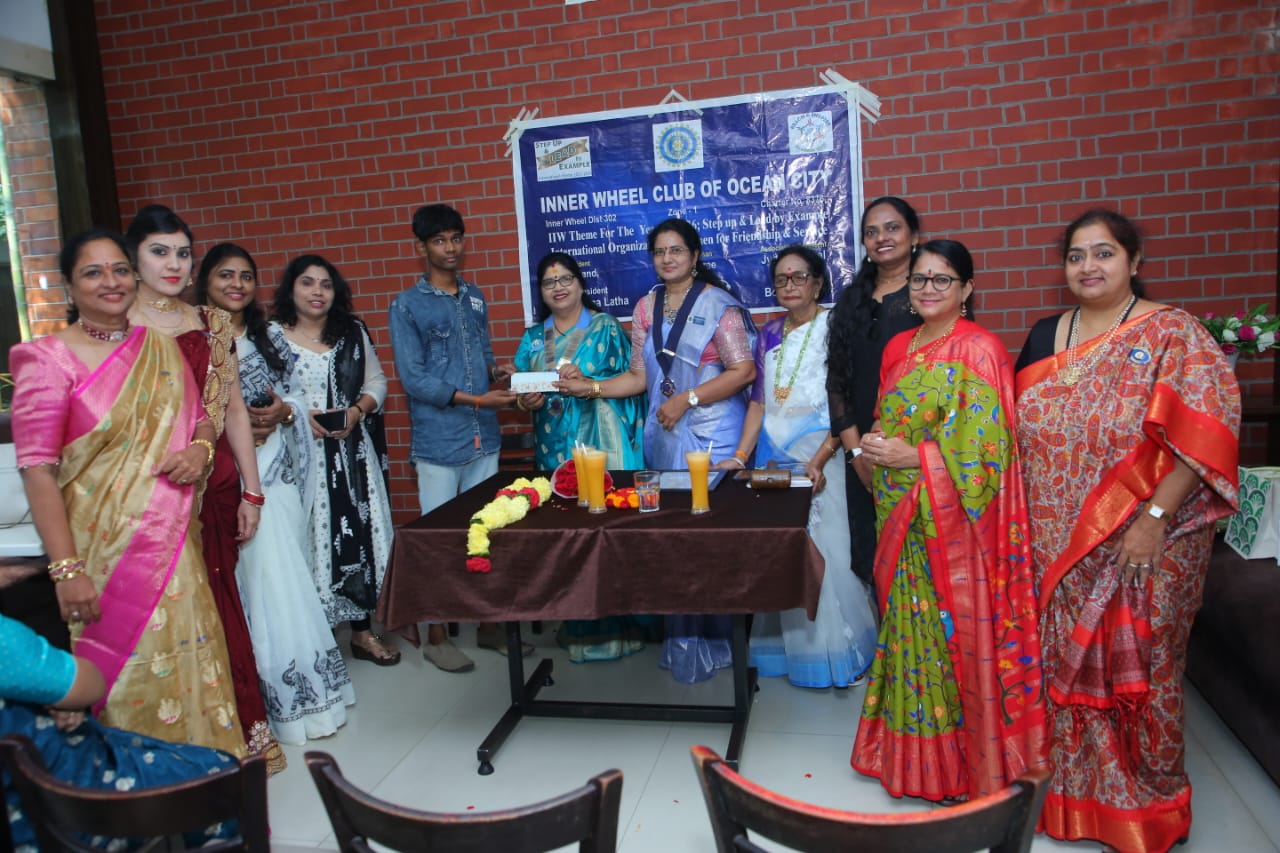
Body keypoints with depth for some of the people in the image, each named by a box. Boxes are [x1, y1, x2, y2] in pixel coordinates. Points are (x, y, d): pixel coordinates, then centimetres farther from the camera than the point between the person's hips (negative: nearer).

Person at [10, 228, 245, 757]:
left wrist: (200, 448, -6)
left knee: (186, 664, 12)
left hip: (174, 544, 5)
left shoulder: (160, 349, 8)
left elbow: (200, 416, 19)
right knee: (128, 677, 3)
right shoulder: (50, 360, -7)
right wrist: (66, 569, -15)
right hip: (105, 550, -4)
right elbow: (37, 470, -11)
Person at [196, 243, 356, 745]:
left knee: (288, 575, 7)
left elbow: (294, 397, 14)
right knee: (260, 578, -3)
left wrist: (282, 412, -7)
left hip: (276, 469, 4)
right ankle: (284, 698, 9)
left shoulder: (270, 336, 12)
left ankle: (303, 687, 20)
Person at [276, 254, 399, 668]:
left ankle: (363, 631, 18)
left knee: (358, 533, 5)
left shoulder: (353, 332, 11)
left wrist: (357, 411, -6)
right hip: (299, 455, -3)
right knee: (308, 540, -1)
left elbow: (376, 381, 12)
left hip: (352, 453, 3)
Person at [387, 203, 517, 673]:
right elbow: (414, 379, -12)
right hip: (438, 443, -5)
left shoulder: (475, 297, 12)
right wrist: (477, 399, -18)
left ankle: (488, 625, 25)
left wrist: (497, 371, -2)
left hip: (485, 439, 5)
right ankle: (436, 636, 18)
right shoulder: (407, 306, -5)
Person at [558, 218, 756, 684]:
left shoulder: (719, 304, -6)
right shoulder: (646, 307, 11)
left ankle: (712, 641, 15)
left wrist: (687, 399, -15)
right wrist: (589, 387, -1)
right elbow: (640, 376, 12)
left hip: (711, 437, -5)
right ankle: (681, 640, 19)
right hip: (663, 438, 5)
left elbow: (743, 370, -11)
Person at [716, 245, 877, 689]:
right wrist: (739, 457, 2)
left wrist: (819, 460, -21)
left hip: (820, 455, -5)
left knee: (822, 550, -3)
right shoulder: (770, 333, 11)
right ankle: (786, 648, 17)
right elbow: (758, 401, 11)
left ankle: (831, 652, 10)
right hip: (773, 456, 5)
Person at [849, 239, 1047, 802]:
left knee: (955, 629, 1)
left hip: (952, 520, -7)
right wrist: (874, 447, 4)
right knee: (909, 627, 14)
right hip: (902, 516, 7)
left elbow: (984, 444, -17)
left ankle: (967, 761, 19)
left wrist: (911, 457, -18)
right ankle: (912, 752, 30)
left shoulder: (978, 350, -11)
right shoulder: (899, 347, 12)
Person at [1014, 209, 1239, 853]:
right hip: (1056, 547, 5)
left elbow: (1201, 433, -16)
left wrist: (1154, 517, -21)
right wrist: (1023, 520, 8)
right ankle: (1071, 787, 34)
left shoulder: (1171, 334, -8)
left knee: (1136, 671, 7)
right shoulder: (1045, 336, 8)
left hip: (1140, 547, -5)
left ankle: (1145, 798, 29)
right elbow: (1022, 431, 12)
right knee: (1066, 662, 14)